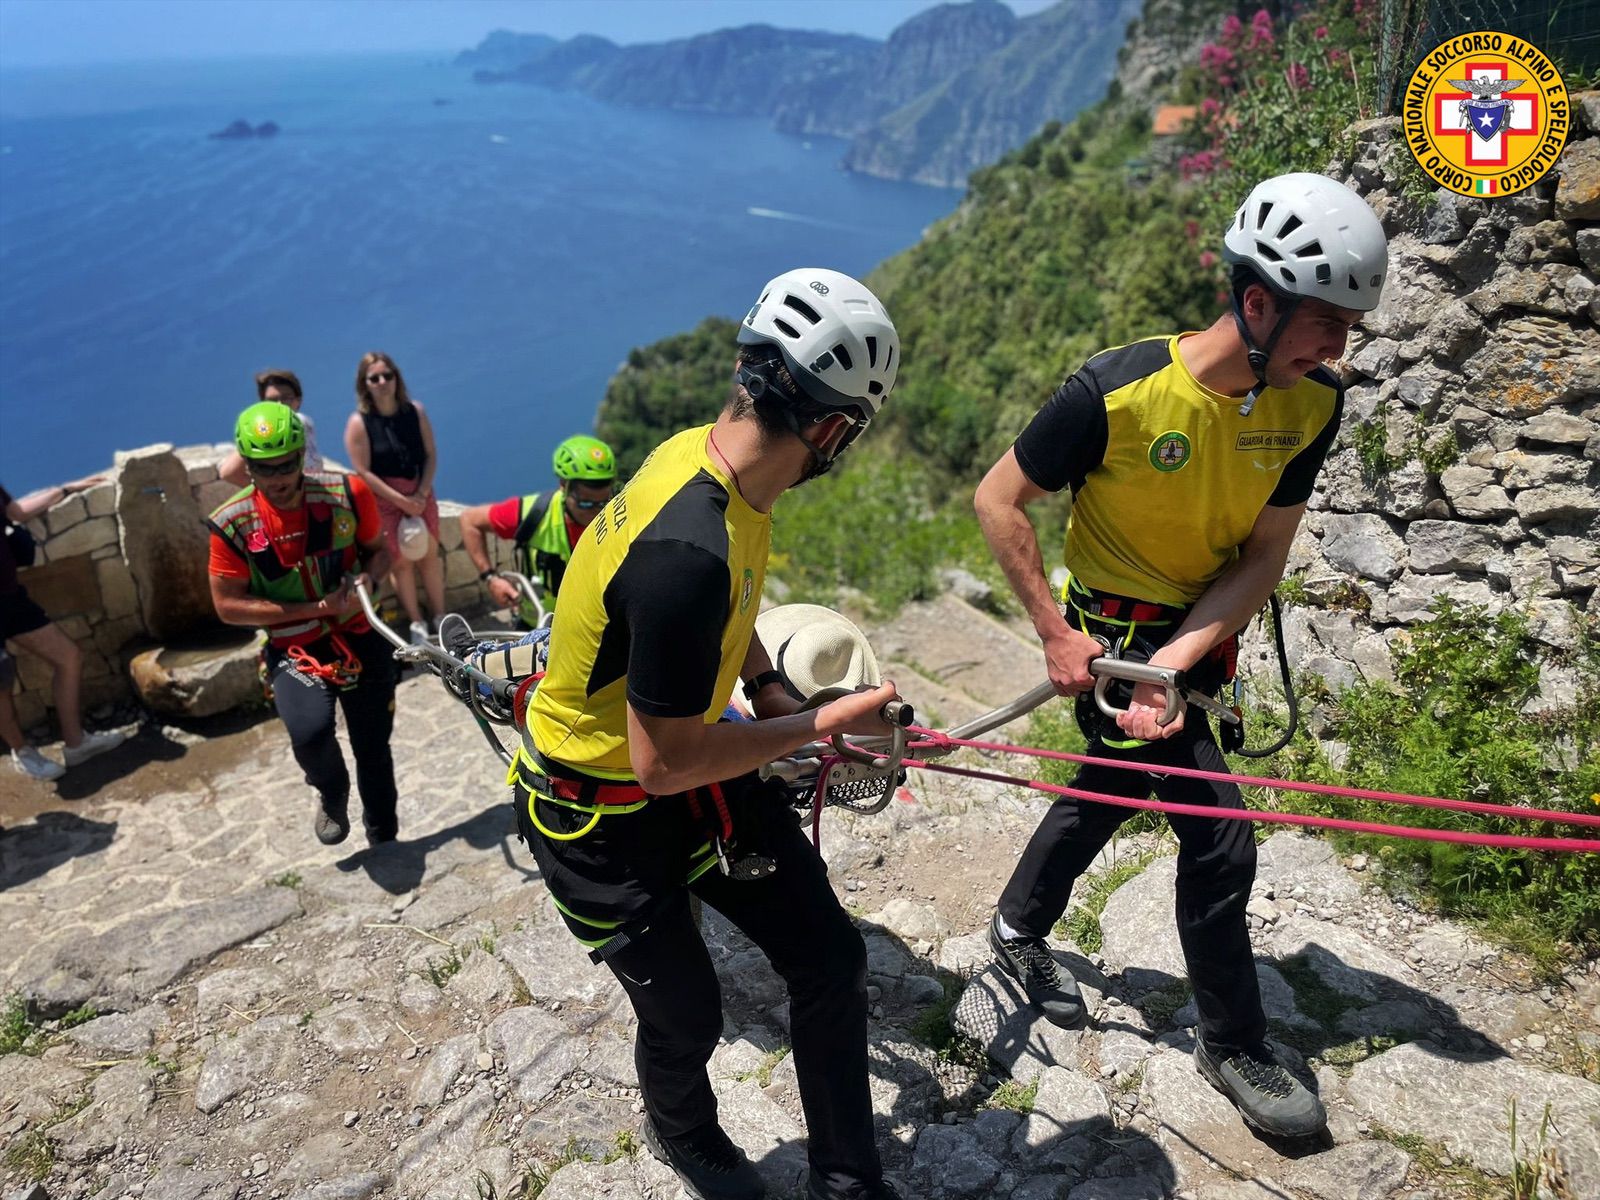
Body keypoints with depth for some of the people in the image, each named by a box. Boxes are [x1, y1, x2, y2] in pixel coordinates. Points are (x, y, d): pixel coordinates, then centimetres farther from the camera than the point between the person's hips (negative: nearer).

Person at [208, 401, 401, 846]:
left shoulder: (348, 493, -12)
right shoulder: (232, 524, -15)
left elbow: (379, 549, 5)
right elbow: (229, 606, -12)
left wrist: (366, 576, -19)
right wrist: (317, 607, -20)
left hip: (360, 640, 2)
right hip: (296, 652, -2)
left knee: (374, 749, 13)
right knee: (310, 731, -29)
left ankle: (384, 841, 39)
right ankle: (332, 794, 7)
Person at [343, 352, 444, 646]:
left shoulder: (415, 411, -4)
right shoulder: (359, 422, -14)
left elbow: (430, 456, -2)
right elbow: (364, 472, -15)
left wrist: (421, 494, -14)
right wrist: (401, 500, -18)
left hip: (420, 494, 3)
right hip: (383, 500, -3)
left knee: (429, 556, 7)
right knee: (401, 562, 2)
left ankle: (440, 617, 20)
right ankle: (416, 624, 14)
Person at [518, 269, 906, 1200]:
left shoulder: (706, 454, -9)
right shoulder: (687, 553, -39)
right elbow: (665, 762, -31)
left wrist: (772, 690, 3)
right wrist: (823, 723, -20)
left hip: (692, 767, 8)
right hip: (603, 815, -8)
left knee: (831, 958, 9)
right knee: (687, 1016, 13)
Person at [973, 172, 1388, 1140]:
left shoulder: (1313, 404, -12)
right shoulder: (1117, 392, -27)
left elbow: (1262, 559, -10)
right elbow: (1000, 499, -16)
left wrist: (1174, 663, -22)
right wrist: (1056, 634, -18)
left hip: (1201, 634, 6)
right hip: (1113, 631, -6)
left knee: (1113, 789, 21)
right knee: (1221, 837, -6)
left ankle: (1020, 925, 47)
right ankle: (1236, 1048, 18)